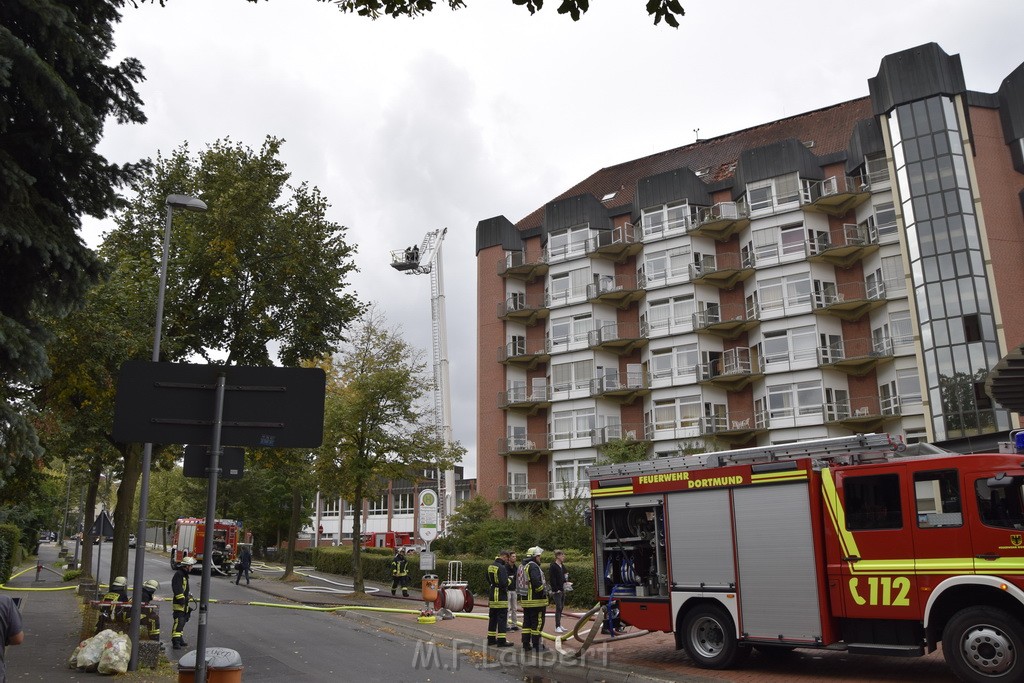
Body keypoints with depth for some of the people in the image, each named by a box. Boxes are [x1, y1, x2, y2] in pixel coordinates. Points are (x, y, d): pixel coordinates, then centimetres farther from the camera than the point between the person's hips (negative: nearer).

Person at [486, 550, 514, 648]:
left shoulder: (491, 566, 10)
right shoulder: (502, 567, -20)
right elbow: (504, 583, -26)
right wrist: (510, 580, -7)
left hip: (492, 595, 9)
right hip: (501, 596, -9)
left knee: (492, 618, 16)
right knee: (502, 618, -3)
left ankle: (491, 639, 22)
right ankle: (501, 641, -2)